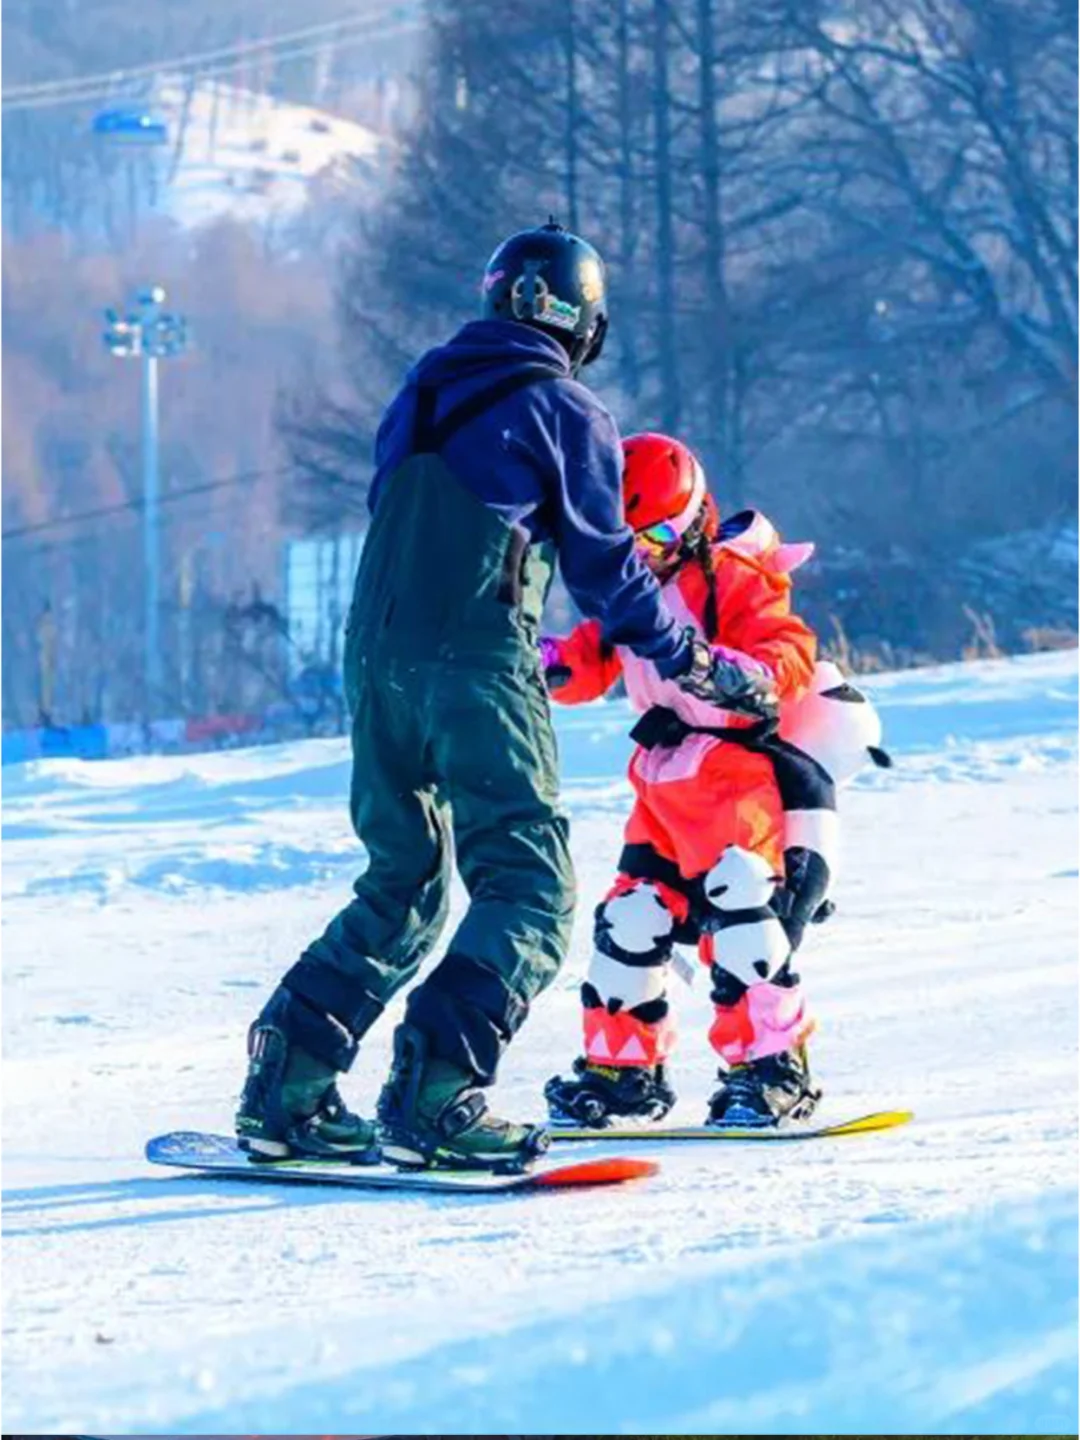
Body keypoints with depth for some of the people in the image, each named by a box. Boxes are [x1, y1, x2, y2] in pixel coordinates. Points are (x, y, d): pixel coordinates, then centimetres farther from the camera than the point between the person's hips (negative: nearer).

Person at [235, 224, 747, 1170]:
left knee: (404, 886, 17)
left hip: (375, 657, 7)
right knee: (527, 888, -5)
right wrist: (682, 655, 17)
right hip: (479, 665, -7)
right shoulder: (565, 412, 0)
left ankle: (287, 1085, 8)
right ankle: (434, 1095, -22)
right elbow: (605, 565, 2)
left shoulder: (424, 393, 19)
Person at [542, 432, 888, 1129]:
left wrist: (751, 677, -43)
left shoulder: (733, 579, -10)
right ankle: (622, 1067, 21)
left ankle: (771, 1069, -19)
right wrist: (554, 663, -14)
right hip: (668, 785, 8)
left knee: (741, 906, -22)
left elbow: (791, 653, -21)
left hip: (745, 767, -8)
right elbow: (592, 664, 10)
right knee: (633, 914, 7)